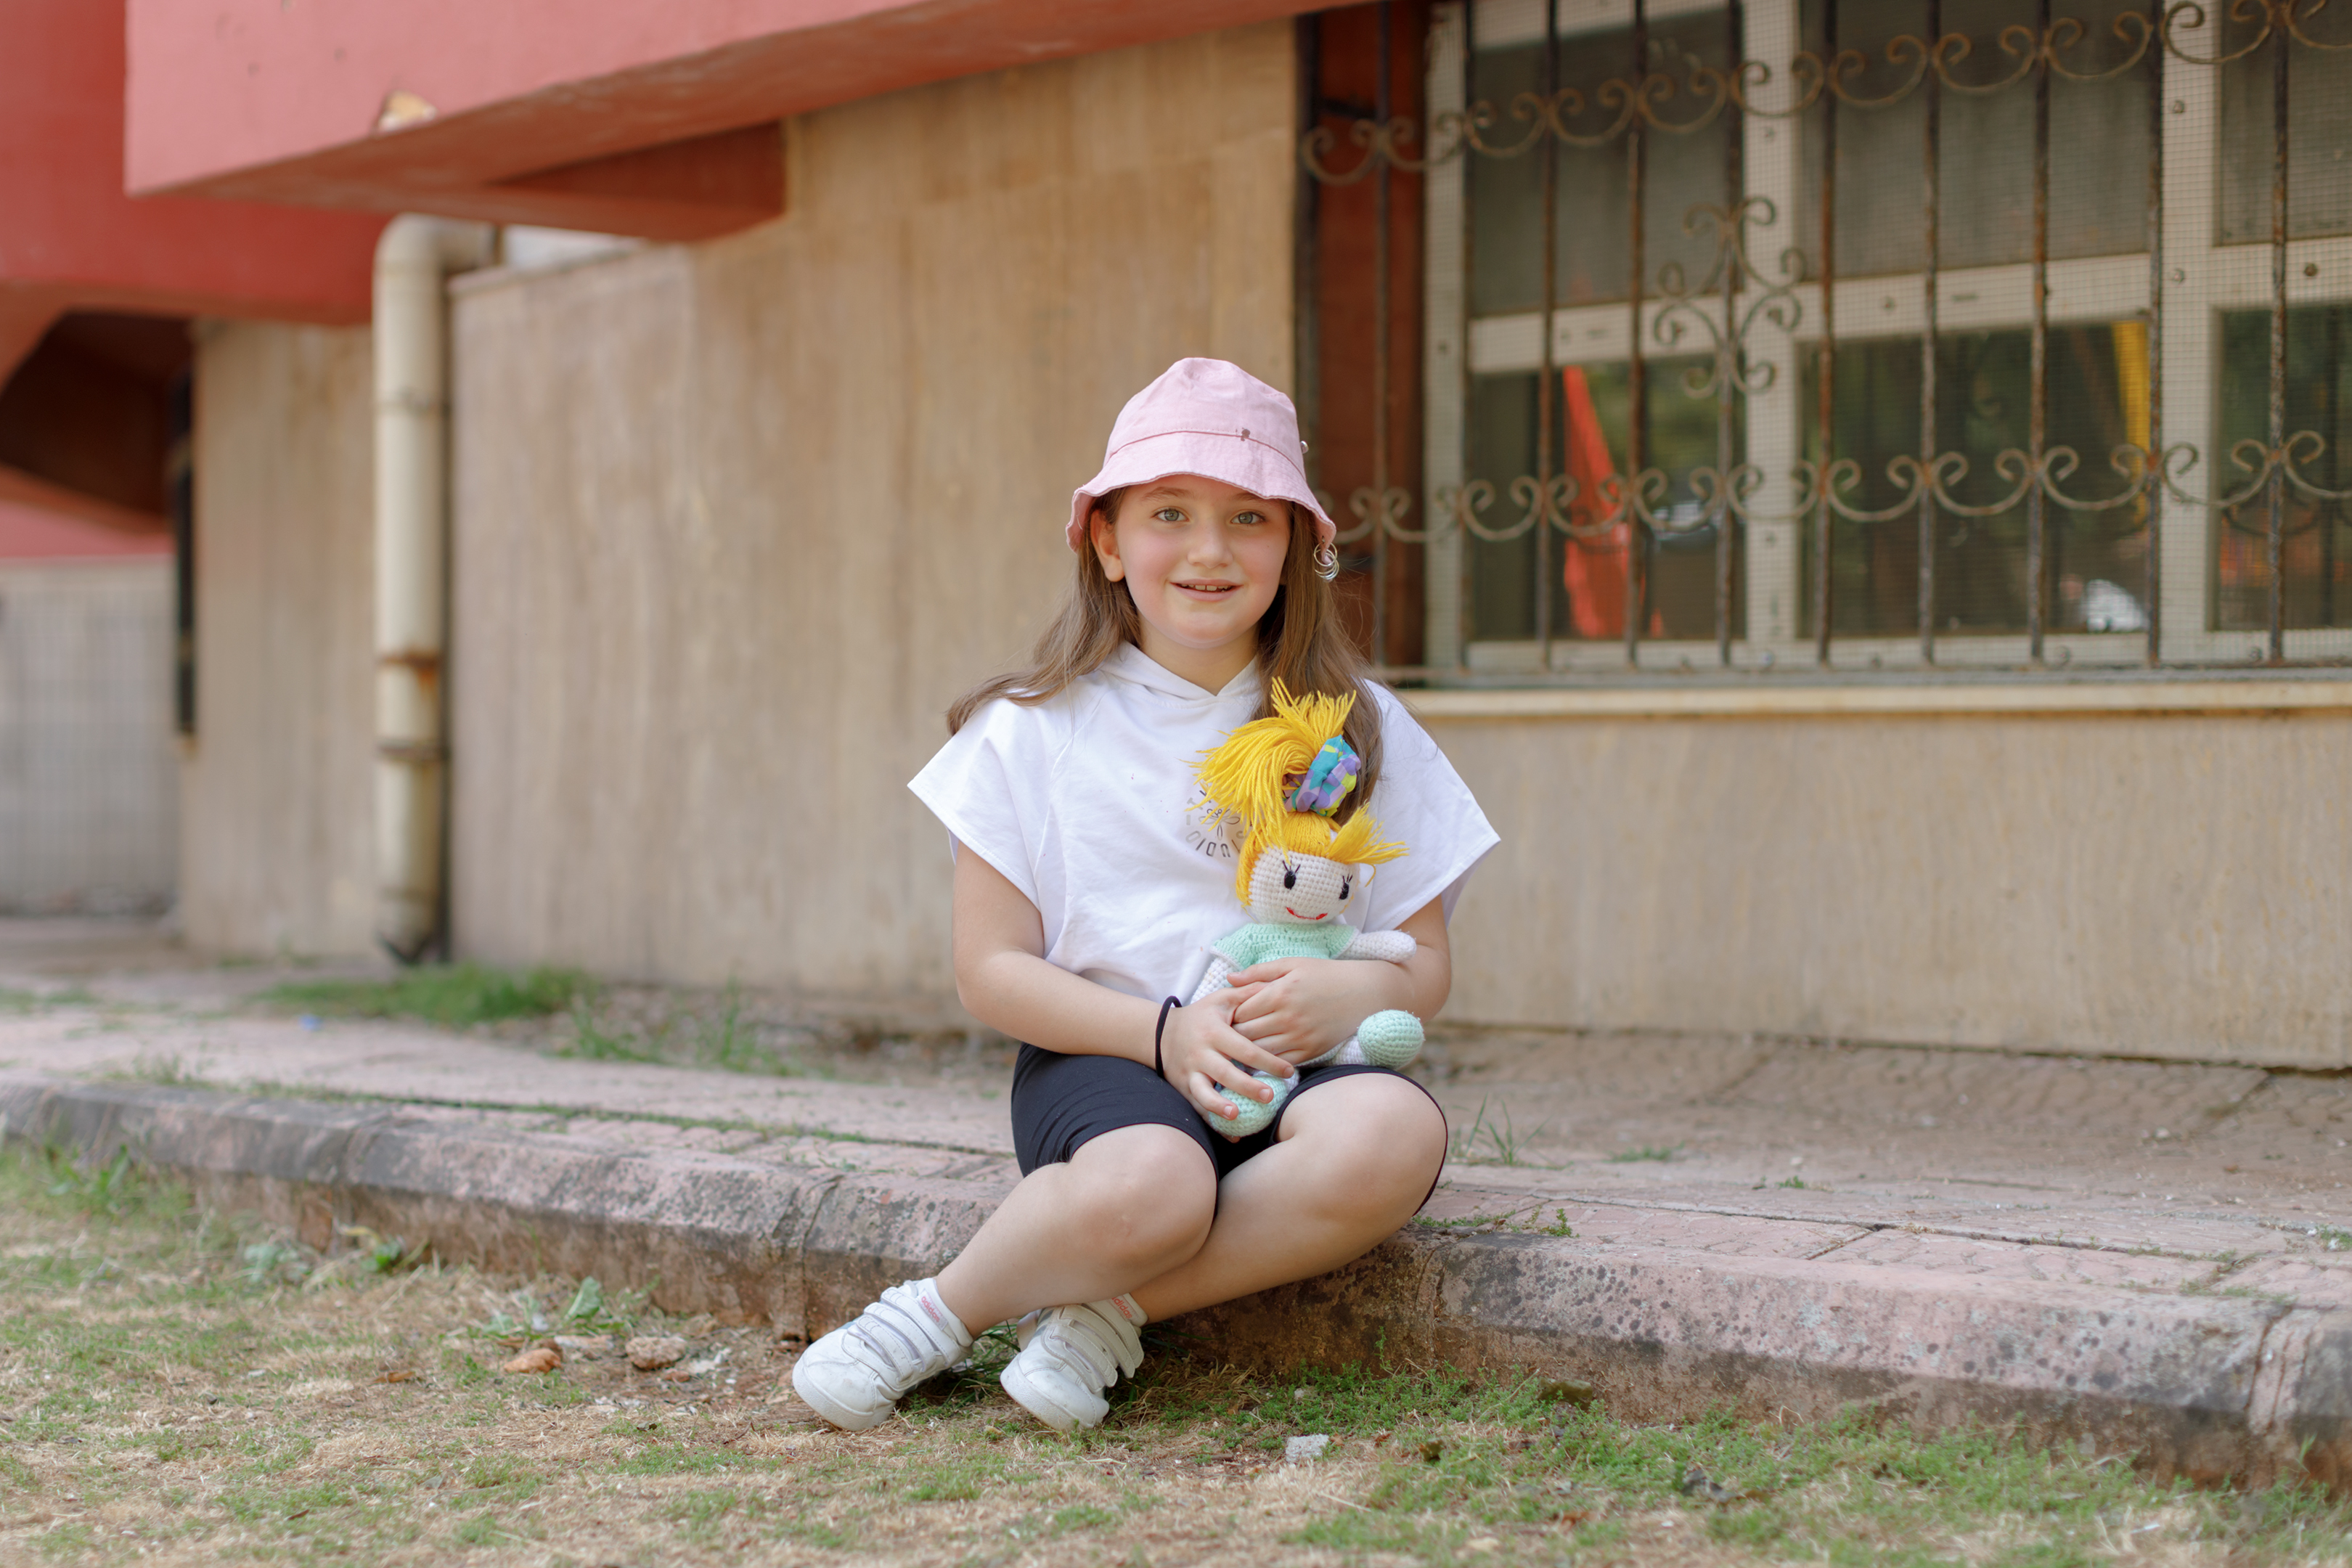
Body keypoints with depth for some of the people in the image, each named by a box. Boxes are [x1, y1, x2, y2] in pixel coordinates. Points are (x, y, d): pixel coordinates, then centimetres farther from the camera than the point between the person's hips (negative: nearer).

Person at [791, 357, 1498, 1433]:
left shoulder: (1356, 729, 9)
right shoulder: (1035, 733, 3)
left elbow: (1425, 961, 10)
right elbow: (990, 971, 1)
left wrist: (1350, 994, -15)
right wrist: (1163, 1032, -15)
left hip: (1299, 1063, 3)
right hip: (1106, 1059, -2)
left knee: (1393, 1135, -35)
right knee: (1148, 1188, -39)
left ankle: (1104, 1313, -19)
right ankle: (937, 1317, -10)